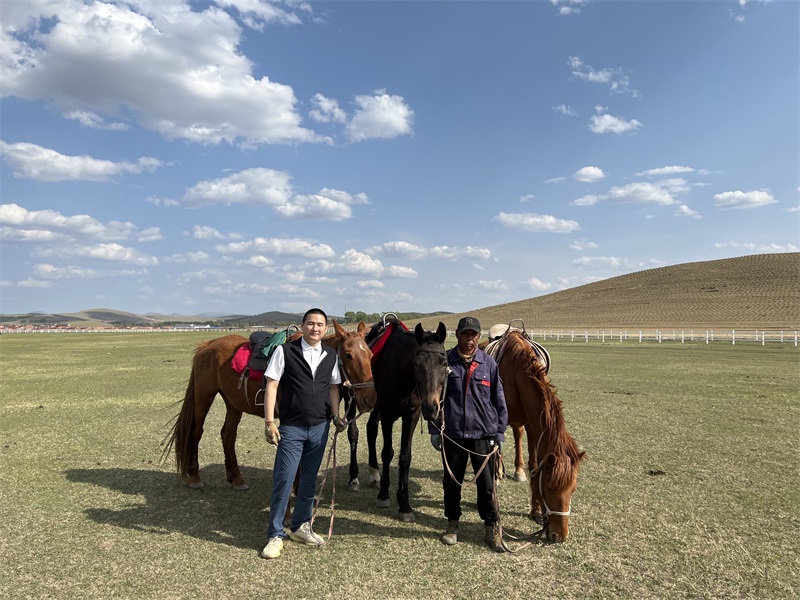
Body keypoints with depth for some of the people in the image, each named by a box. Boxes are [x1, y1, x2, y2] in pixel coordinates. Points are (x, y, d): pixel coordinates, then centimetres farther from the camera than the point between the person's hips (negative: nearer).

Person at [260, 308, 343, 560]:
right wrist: (269, 422, -13)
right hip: (292, 427, -4)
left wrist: (336, 416, 1)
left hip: (320, 427, 4)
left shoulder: (331, 355, 4)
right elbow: (271, 387, -9)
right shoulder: (285, 351, -8)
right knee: (284, 480, -1)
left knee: (309, 480, 14)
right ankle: (275, 535, 15)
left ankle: (300, 526, 31)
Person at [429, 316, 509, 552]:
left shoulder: (489, 363, 1)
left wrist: (499, 433, 4)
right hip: (452, 433, 0)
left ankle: (492, 528, 24)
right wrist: (434, 430, 1)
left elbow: (499, 401, 6)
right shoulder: (445, 362, -2)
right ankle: (452, 523, 32)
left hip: (483, 433, 0)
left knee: (486, 483, 6)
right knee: (451, 481, 12)